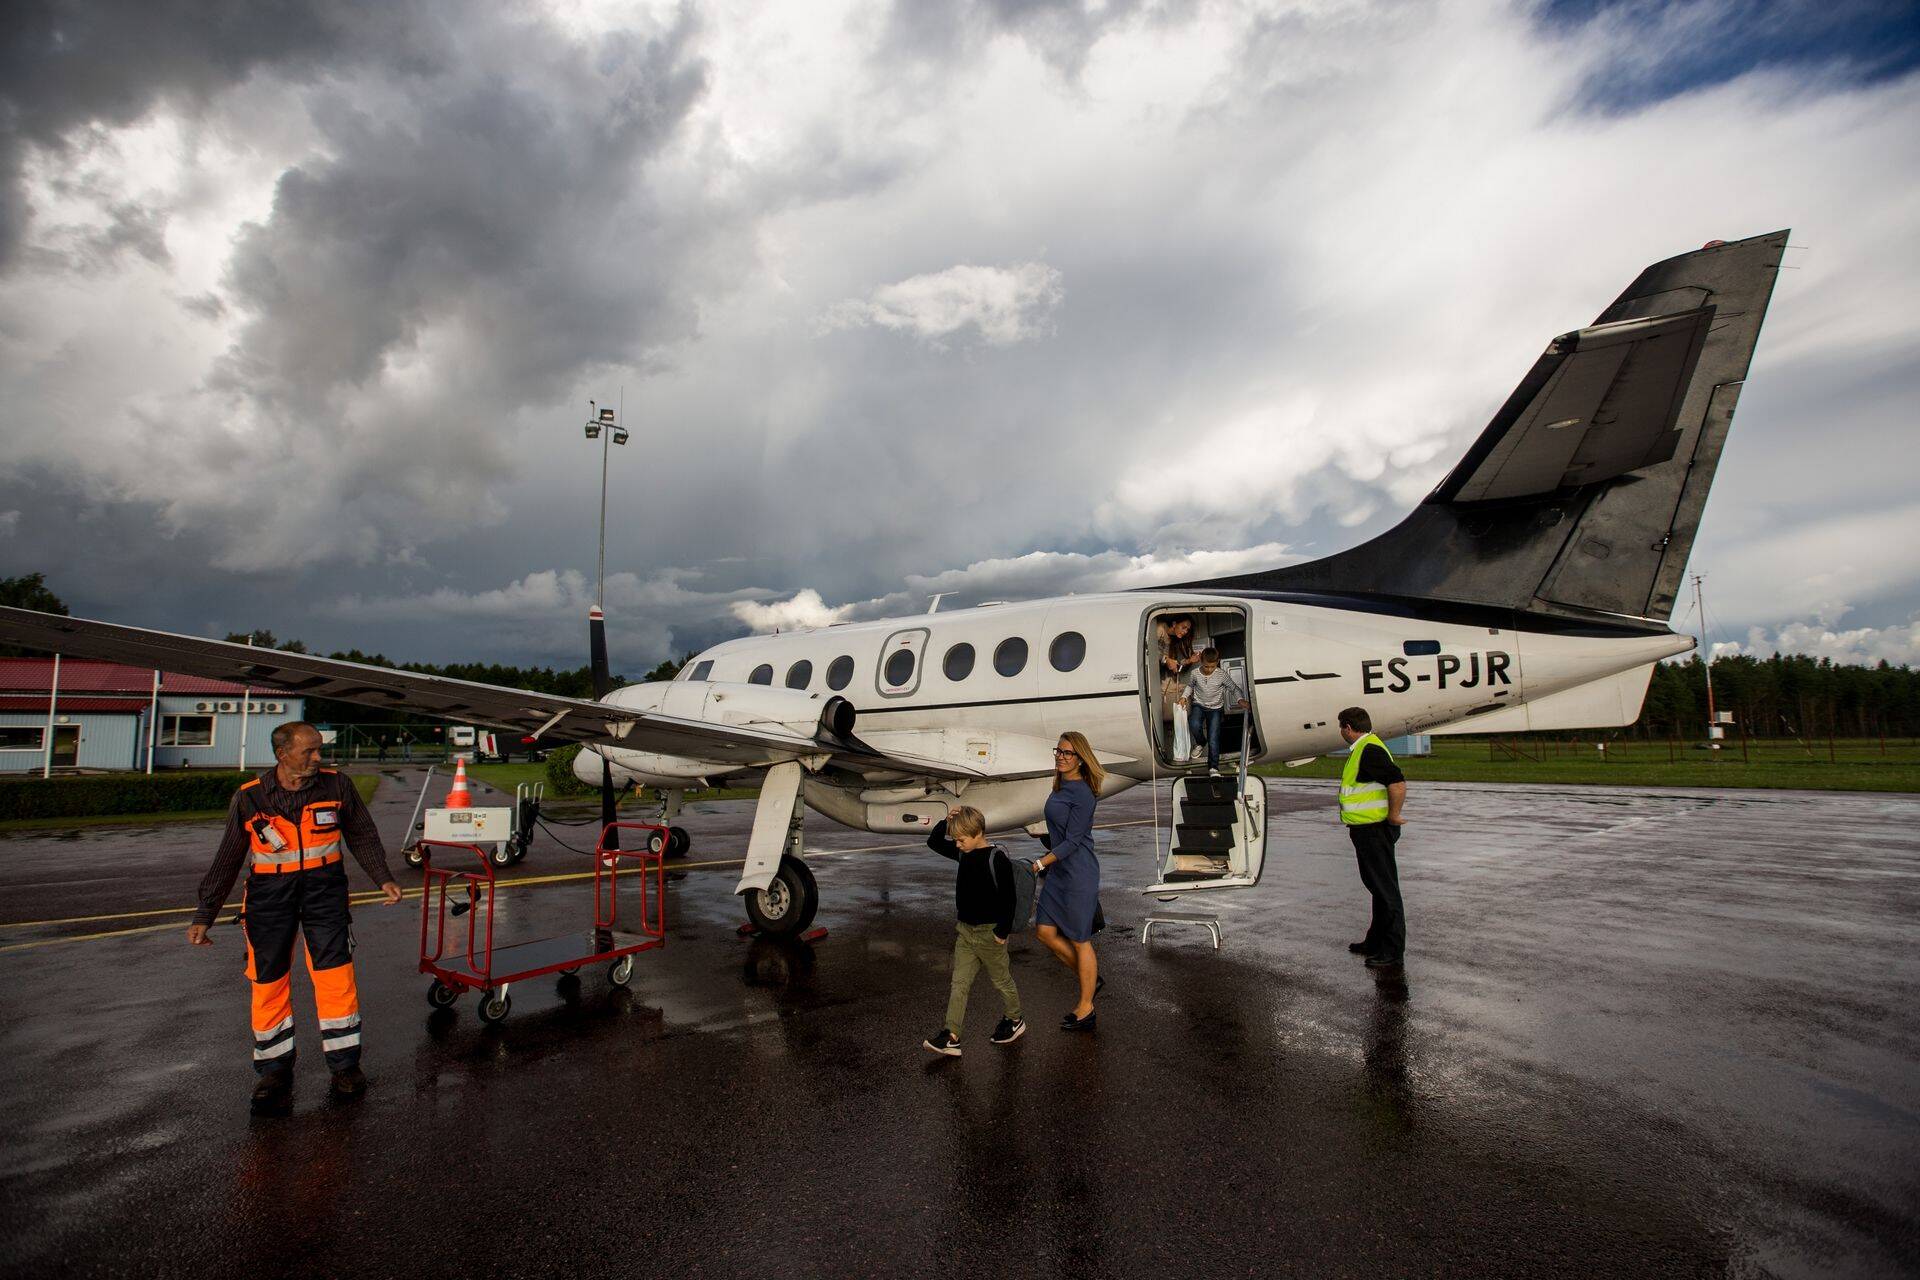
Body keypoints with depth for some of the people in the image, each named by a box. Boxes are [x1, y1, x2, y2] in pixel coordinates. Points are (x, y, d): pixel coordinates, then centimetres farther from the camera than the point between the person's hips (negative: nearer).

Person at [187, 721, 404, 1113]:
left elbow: (362, 834, 8)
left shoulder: (335, 785, -3)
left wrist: (383, 878, 2)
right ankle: (274, 1071, 21)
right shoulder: (250, 798, -4)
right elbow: (227, 861, 5)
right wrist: (204, 915, 6)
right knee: (268, 981, 5)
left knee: (335, 974, -4)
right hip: (270, 893, 1)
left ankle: (344, 1063, 10)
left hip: (323, 888, 0)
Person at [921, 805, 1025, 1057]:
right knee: (959, 983, 3)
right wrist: (947, 821, -4)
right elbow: (934, 843, 11)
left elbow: (1008, 897, -20)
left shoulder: (996, 858, -20)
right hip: (965, 930, 7)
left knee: (1001, 980, 12)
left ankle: (1015, 1021, 34)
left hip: (990, 933, -7)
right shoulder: (962, 853, 2)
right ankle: (951, 1036, 3)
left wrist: (1003, 931, -19)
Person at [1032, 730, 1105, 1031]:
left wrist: (1040, 863, -22)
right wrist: (1046, 863, 23)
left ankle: (1086, 1008, 20)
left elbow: (1072, 841, -20)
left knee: (1079, 940, 4)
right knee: (1045, 932, 9)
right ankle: (1091, 979, 28)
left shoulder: (1082, 794, -18)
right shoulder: (1061, 787, 9)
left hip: (1078, 873, -9)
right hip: (1057, 871, 9)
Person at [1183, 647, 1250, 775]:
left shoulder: (1222, 675, -14)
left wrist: (1240, 699, -19)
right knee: (1194, 725, -29)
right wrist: (1184, 697, -5)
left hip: (1215, 708, -1)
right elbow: (1190, 686, 10)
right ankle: (1200, 742, 5)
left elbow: (1234, 688, -3)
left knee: (1213, 738, -13)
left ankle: (1213, 767, -6)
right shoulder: (1194, 673, -11)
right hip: (1198, 705, 1)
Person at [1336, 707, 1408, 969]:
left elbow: (1398, 783, -30)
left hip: (1375, 830, -11)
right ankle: (1376, 942, 29)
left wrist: (1393, 816, -20)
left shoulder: (1370, 751, -19)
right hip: (1368, 831, 11)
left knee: (1385, 889, -5)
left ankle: (1393, 953, 1)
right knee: (1378, 886, 18)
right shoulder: (1362, 750, 15)